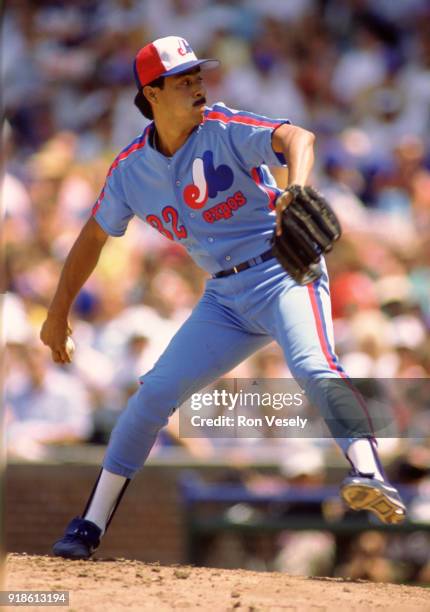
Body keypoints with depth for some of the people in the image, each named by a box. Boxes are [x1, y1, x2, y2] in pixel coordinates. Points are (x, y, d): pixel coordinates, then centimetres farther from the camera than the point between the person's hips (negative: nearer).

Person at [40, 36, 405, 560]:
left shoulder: (223, 130, -11)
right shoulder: (130, 168, 3)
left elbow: (296, 137, -28)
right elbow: (94, 236, 18)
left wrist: (296, 191, -49)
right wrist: (59, 311, 19)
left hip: (283, 272, -5)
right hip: (225, 297, 5)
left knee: (312, 366, -31)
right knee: (155, 393, 0)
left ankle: (368, 477, -48)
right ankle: (91, 525, 10)